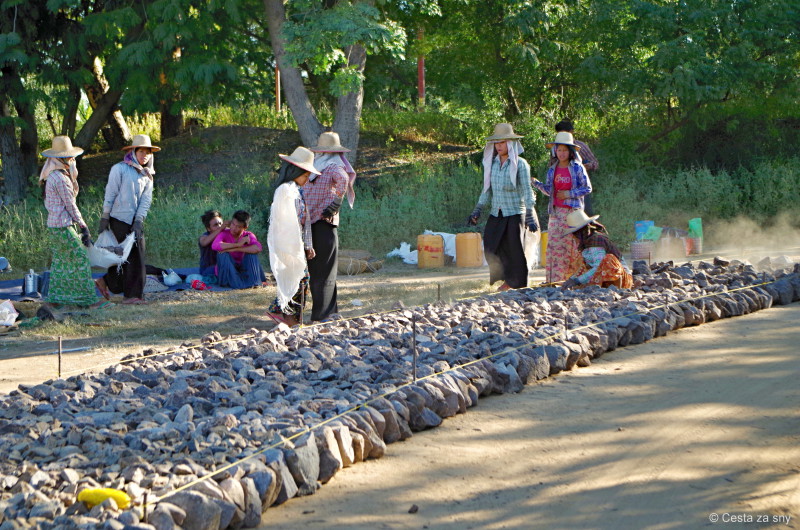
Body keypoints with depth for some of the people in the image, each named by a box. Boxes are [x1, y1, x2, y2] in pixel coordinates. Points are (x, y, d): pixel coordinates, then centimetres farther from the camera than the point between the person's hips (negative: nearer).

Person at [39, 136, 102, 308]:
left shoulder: (52, 176, 11)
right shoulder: (60, 178, -19)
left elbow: (73, 193, 16)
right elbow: (70, 205, -15)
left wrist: (73, 173, 5)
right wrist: (84, 227, -10)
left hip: (54, 224, 10)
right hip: (63, 225, -10)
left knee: (60, 260, 15)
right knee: (80, 259, -4)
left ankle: (54, 296, 19)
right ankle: (87, 299, -1)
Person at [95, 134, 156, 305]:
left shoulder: (147, 175, 13)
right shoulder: (120, 169, -4)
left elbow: (146, 200, 6)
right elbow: (110, 194, -5)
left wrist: (139, 221, -6)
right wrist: (104, 218, -7)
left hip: (136, 221, 6)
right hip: (120, 219, -6)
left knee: (138, 257, 2)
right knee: (127, 256, -7)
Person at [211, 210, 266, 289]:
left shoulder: (248, 236, -6)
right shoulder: (224, 233, -11)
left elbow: (258, 248, -29)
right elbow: (214, 246, -33)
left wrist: (235, 250, -33)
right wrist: (238, 244, -32)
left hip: (242, 272, 1)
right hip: (226, 272, -1)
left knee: (252, 252, -19)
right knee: (223, 254, -27)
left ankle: (254, 281, -18)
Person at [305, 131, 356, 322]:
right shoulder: (334, 167, -6)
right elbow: (343, 179, -28)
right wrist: (337, 201, -21)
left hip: (308, 224, 5)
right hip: (325, 223, -5)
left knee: (314, 268, 12)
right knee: (325, 270, 0)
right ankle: (322, 313, -1)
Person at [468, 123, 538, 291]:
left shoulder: (520, 164, -7)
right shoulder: (492, 163, 10)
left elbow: (527, 191, -9)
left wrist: (530, 217, -16)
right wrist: (478, 210, 13)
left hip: (515, 214, -5)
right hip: (496, 215, 5)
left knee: (515, 252, -3)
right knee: (491, 250, 0)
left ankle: (519, 285, 11)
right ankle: (507, 279, 20)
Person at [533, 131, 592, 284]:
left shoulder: (577, 168, -2)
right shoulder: (552, 170, 10)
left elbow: (587, 188, -3)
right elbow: (549, 190, 14)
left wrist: (569, 194, -12)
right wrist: (537, 184, -2)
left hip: (573, 211, -3)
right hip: (556, 212, 3)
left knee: (572, 243, -4)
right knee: (554, 244, -3)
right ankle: (553, 279, -2)